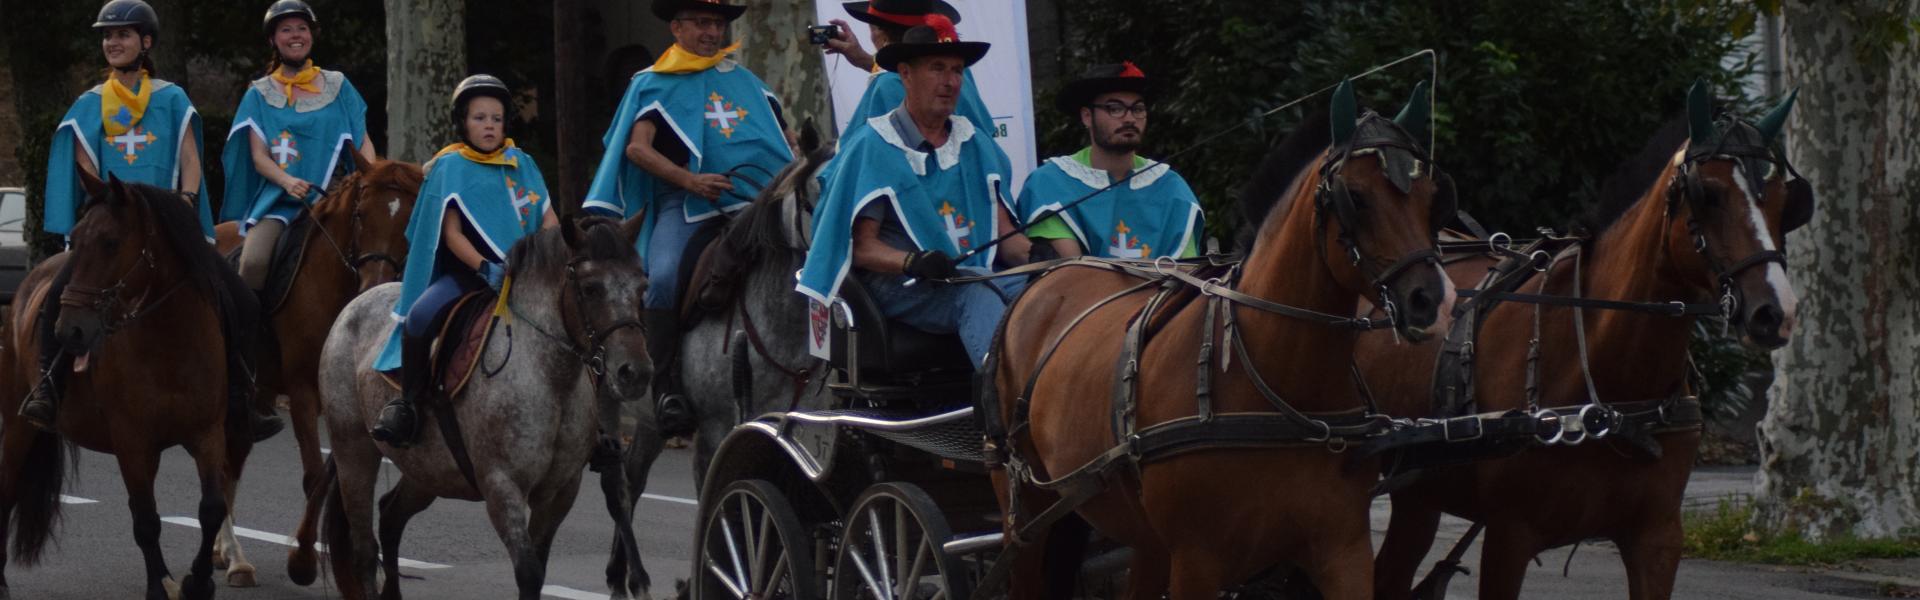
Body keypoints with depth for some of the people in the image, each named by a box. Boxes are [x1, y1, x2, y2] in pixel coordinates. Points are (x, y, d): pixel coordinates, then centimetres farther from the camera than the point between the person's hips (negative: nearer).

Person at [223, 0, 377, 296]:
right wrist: (288, 181, -18)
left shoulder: (337, 86, 13)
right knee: (253, 261, -28)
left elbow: (363, 143, 10)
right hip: (277, 199, -1)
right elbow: (259, 156, 3)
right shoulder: (260, 94, 12)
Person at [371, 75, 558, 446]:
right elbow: (452, 234, -6)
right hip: (466, 272, -4)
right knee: (421, 316, -32)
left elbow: (550, 221, 9)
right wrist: (485, 269, -23)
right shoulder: (451, 168, 2)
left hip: (522, 272, 4)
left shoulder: (521, 164, 13)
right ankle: (407, 403, -15)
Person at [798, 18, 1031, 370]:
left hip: (977, 277, 5)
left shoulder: (975, 144, 19)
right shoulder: (872, 146, 3)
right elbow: (862, 247, -3)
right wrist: (913, 262, -23)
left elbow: (1005, 235, 17)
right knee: (976, 298, -37)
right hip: (902, 288, -5)